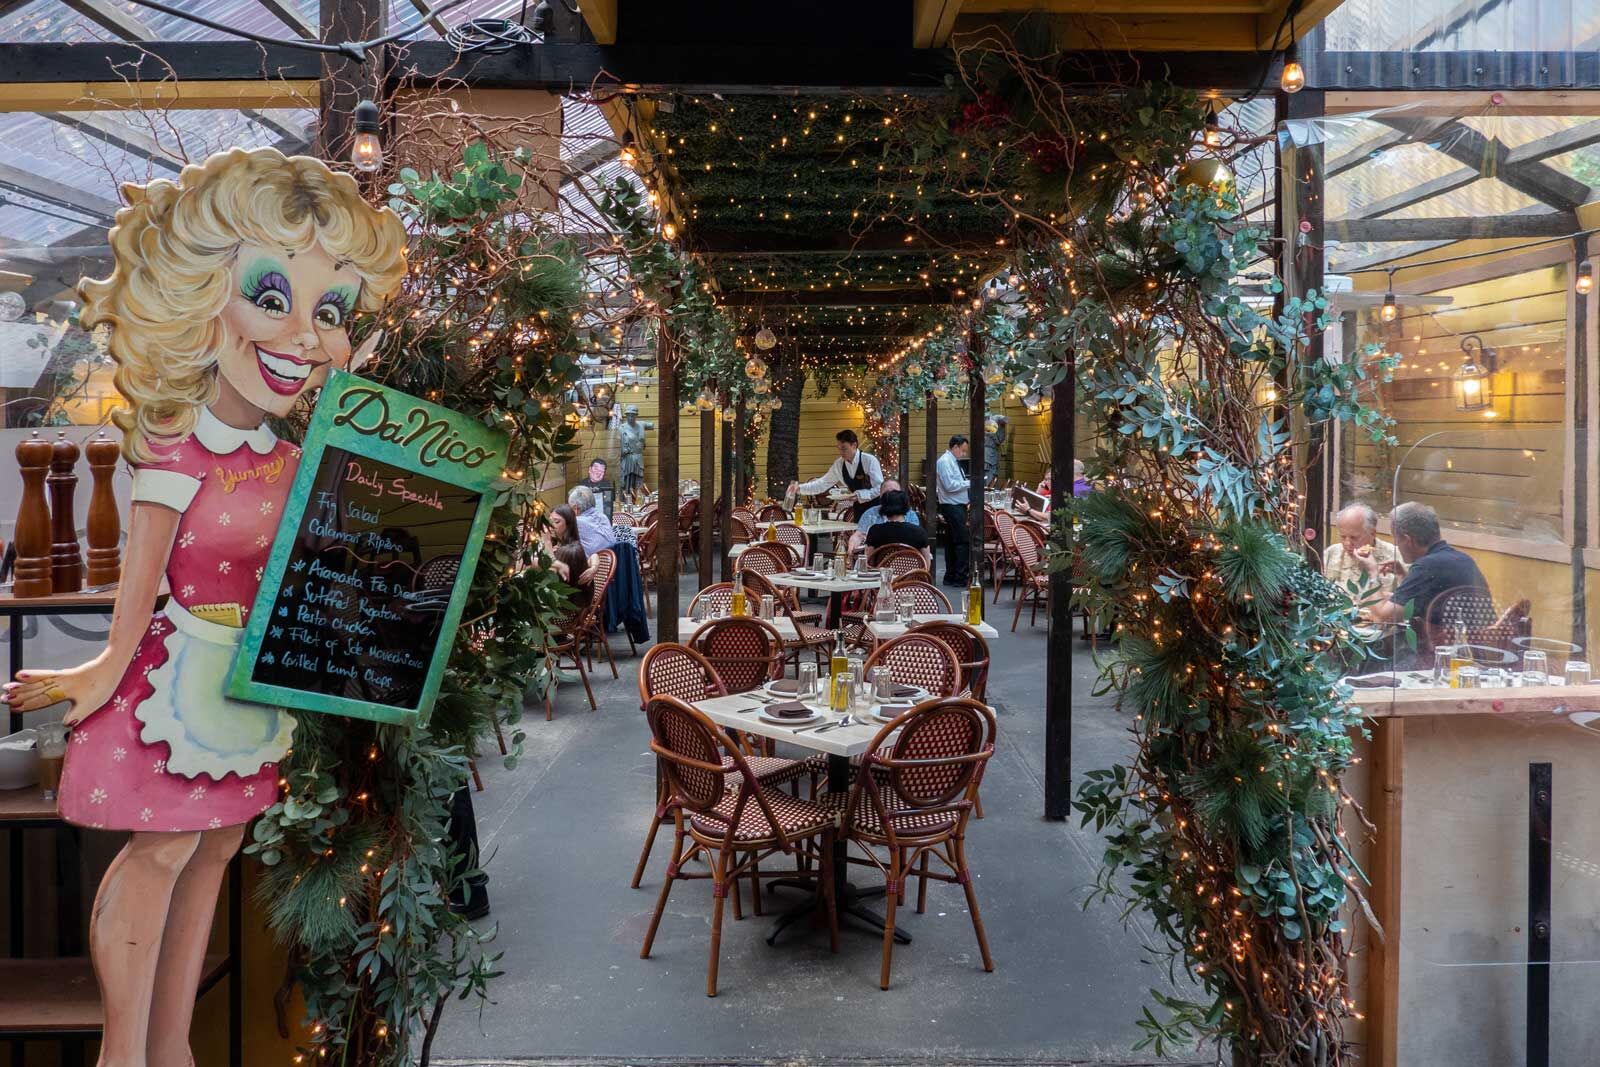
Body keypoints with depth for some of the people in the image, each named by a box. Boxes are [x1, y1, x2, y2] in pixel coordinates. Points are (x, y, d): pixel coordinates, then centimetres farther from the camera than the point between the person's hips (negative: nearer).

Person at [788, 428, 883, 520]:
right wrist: (799, 487, -10)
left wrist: (860, 495, -31)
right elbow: (823, 484, 2)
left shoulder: (869, 460, -19)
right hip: (859, 508, 5)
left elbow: (879, 488, -19)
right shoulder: (839, 464, -2)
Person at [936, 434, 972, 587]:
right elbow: (949, 486, -21)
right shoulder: (945, 461, -13)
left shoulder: (953, 461, 17)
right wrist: (969, 483, -14)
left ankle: (951, 577, 17)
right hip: (952, 507, -10)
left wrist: (969, 484, 9)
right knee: (962, 541, -11)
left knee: (952, 542, 12)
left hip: (958, 507, 10)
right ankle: (962, 577, -9)